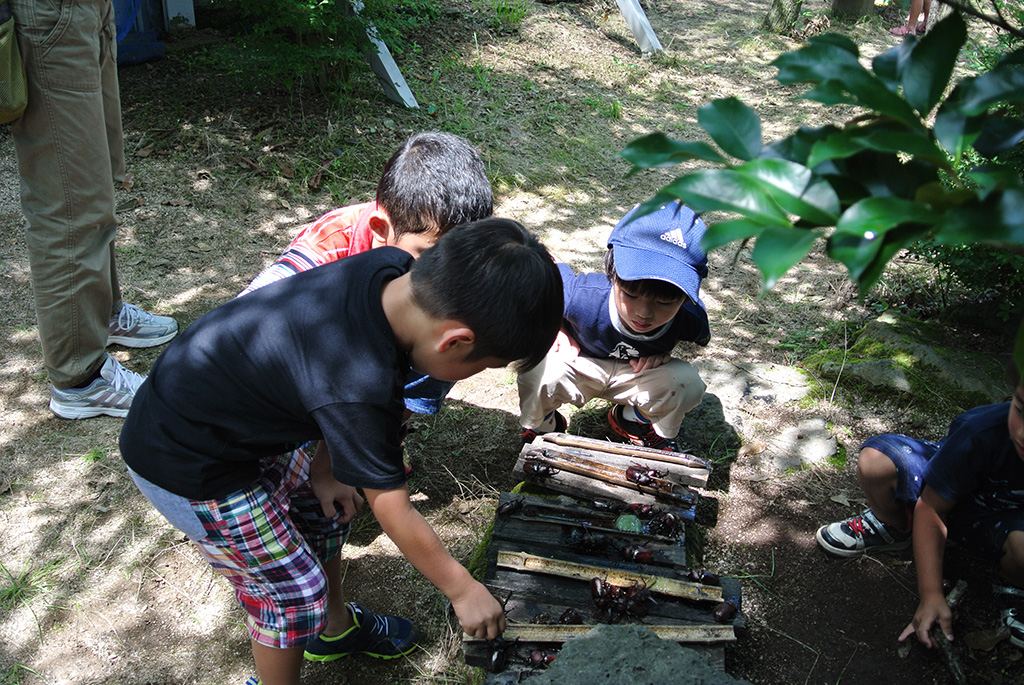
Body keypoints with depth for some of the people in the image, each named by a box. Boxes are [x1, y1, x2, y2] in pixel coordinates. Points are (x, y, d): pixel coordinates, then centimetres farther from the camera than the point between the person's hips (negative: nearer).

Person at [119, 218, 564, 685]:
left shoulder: (397, 270, -17)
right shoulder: (360, 391, -38)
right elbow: (395, 515, -23)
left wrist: (321, 464, 3)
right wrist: (463, 590, -9)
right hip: (186, 468, -8)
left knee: (327, 505, 21)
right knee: (294, 592, 3)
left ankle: (335, 627, 46)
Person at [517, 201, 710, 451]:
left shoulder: (690, 319, -28)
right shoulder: (582, 297, -37)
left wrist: (665, 349, -17)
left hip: (636, 374, 3)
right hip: (579, 366, -2)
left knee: (688, 383, -26)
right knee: (540, 372, -35)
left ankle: (633, 421, 8)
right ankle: (540, 427, 2)